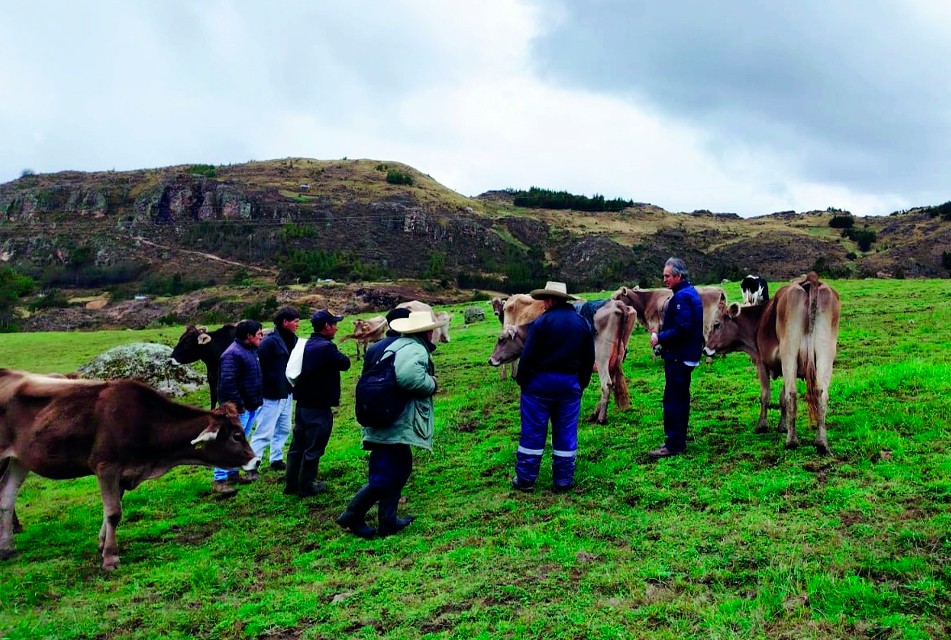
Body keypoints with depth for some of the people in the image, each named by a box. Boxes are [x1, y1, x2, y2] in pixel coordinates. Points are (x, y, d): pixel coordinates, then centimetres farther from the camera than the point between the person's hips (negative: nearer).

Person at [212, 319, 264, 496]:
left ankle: (232, 473, 28)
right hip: (238, 408, -10)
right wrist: (238, 405, -22)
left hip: (251, 405, 10)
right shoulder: (233, 354, -19)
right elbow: (227, 381, -25)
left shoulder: (252, 350, 12)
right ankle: (219, 480, -6)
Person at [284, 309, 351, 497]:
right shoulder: (326, 347, -20)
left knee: (297, 445, 16)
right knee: (313, 448, 4)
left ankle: (290, 484, 25)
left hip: (302, 404, 9)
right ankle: (306, 487, 13)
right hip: (318, 407, -9)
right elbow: (345, 363, -9)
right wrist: (338, 355, 5)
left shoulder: (305, 345, 8)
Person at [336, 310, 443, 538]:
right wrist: (432, 383, -16)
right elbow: (410, 377, -35)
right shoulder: (415, 349, -15)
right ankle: (352, 515, 4)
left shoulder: (399, 344, 16)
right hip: (394, 425, -10)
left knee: (400, 468, 17)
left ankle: (388, 520, 22)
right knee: (385, 476, -3)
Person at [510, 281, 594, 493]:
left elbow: (528, 356, -13)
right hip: (571, 384, 4)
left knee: (532, 432, 5)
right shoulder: (583, 323, 6)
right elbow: (589, 359, 10)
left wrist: (521, 380, -2)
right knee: (566, 433, 10)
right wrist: (582, 383, 17)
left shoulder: (541, 322, -11)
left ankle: (525, 479, 11)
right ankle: (563, 481, 15)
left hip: (540, 381, -4)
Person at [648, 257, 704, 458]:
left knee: (672, 400, -5)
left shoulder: (681, 297, -18)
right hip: (687, 355, 11)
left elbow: (682, 329, -26)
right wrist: (661, 335, 10)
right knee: (680, 398, 16)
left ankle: (673, 445, 0)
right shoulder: (690, 292, 15)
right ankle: (679, 440, 26)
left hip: (678, 357, -11)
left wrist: (660, 338, -16)